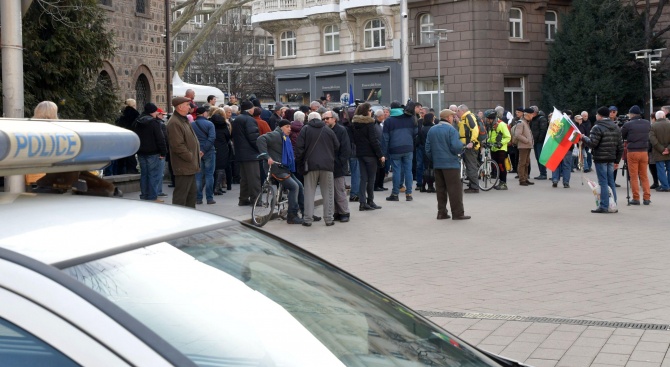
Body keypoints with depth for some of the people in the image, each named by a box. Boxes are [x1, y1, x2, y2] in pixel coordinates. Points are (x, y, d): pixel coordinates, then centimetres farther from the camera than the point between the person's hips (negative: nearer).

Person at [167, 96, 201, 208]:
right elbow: (178, 146, -23)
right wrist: (191, 157, -17)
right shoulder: (174, 123, -17)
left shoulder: (184, 120, 16)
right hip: (183, 166, -11)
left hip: (190, 166, 11)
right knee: (181, 195, -7)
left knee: (191, 194, 17)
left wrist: (196, 152, 13)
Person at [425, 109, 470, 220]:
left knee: (440, 189, 11)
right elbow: (456, 147, -19)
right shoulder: (451, 130, -11)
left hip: (437, 164, 6)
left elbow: (428, 149, 8)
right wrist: (461, 145, 2)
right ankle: (458, 213, -3)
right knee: (455, 189, -3)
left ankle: (441, 212, 13)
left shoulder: (431, 130, 8)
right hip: (451, 164, -6)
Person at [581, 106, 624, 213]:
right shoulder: (615, 127, 13)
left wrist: (583, 138, 1)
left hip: (600, 158, -7)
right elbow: (620, 146, 14)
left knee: (603, 182, -5)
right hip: (611, 159, 7)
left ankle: (604, 206, -5)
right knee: (611, 182, 12)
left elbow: (592, 143, -17)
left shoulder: (598, 128, -11)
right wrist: (617, 160, 18)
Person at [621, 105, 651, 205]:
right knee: (644, 176, 12)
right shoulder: (647, 123, 2)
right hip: (644, 152, 4)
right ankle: (646, 198, 10)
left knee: (634, 177, 3)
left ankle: (636, 198, 2)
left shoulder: (628, 124, -11)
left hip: (632, 152, -4)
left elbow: (621, 137, 0)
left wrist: (622, 128, 19)